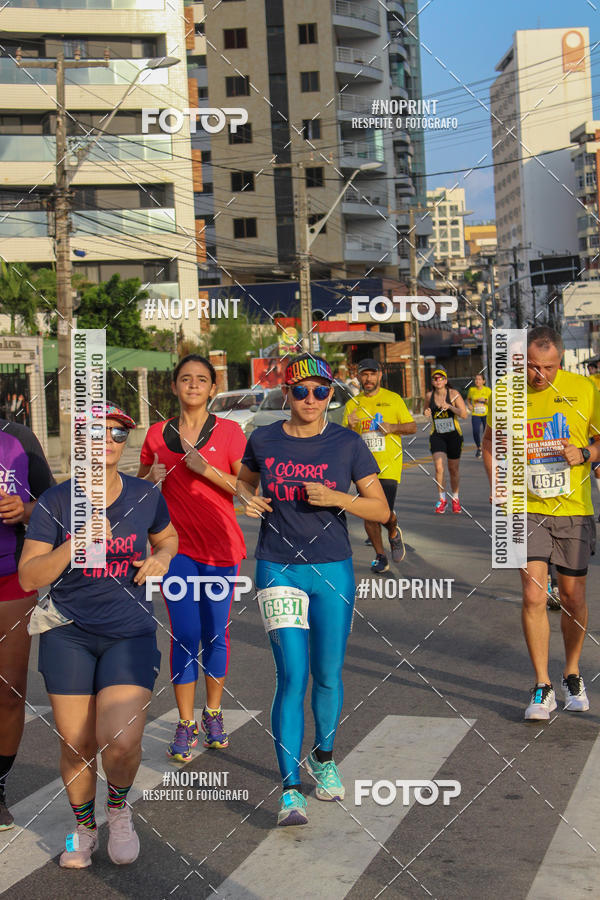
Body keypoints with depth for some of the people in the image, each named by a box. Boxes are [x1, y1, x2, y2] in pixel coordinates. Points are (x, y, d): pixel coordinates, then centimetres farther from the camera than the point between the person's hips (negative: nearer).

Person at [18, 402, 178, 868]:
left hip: (130, 633, 0)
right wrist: (76, 543, -22)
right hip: (69, 635, 0)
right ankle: (84, 827, 34)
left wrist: (160, 558, -1)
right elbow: (29, 577, -8)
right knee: (77, 746, 4)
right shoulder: (56, 501, -5)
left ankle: (119, 807, 19)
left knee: (121, 742, -16)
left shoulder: (145, 496, 0)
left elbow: (168, 537, 22)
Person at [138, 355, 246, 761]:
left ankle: (214, 714, 23)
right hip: (176, 547, 1)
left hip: (220, 546, -1)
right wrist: (151, 478, -7)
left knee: (216, 634, 7)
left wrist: (206, 469, -16)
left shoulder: (229, 432, 0)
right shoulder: (157, 434, 6)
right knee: (185, 636, -1)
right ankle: (186, 724, 8)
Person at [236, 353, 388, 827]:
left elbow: (381, 510, 0)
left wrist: (336, 498, -16)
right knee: (292, 677, -9)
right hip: (278, 569, -1)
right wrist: (248, 499, -1)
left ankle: (324, 759, 36)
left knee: (328, 676, 10)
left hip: (333, 570, 1)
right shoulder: (263, 440, 2)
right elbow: (244, 479, 22)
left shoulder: (348, 444, -1)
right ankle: (290, 790, -4)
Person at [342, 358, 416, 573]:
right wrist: (349, 426, -10)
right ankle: (380, 557, 16)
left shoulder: (393, 399, 5)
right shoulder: (352, 404, 11)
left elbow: (412, 427, 7)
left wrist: (392, 427, -11)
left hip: (388, 465, -3)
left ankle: (394, 533, 22)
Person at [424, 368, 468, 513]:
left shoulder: (453, 394, -7)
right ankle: (442, 499, -1)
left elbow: (464, 414, -13)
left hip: (454, 435, -1)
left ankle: (455, 498, 31)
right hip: (436, 436, 1)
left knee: (453, 470, 9)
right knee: (439, 467, -17)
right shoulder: (429, 396, 1)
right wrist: (426, 413, -3)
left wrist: (449, 407, -25)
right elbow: (426, 410, 20)